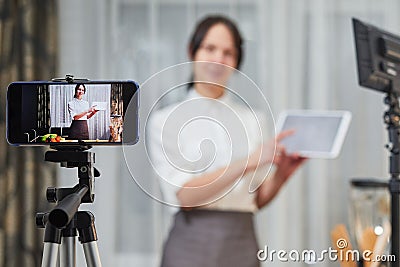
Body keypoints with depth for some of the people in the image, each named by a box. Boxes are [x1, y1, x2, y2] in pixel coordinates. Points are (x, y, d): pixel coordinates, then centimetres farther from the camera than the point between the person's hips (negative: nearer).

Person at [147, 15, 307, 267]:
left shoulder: (250, 120, 10)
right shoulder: (166, 120, -1)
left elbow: (257, 199, 10)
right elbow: (184, 194, -13)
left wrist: (281, 173, -9)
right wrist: (249, 162, -21)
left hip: (243, 246, 3)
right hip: (192, 245, -3)